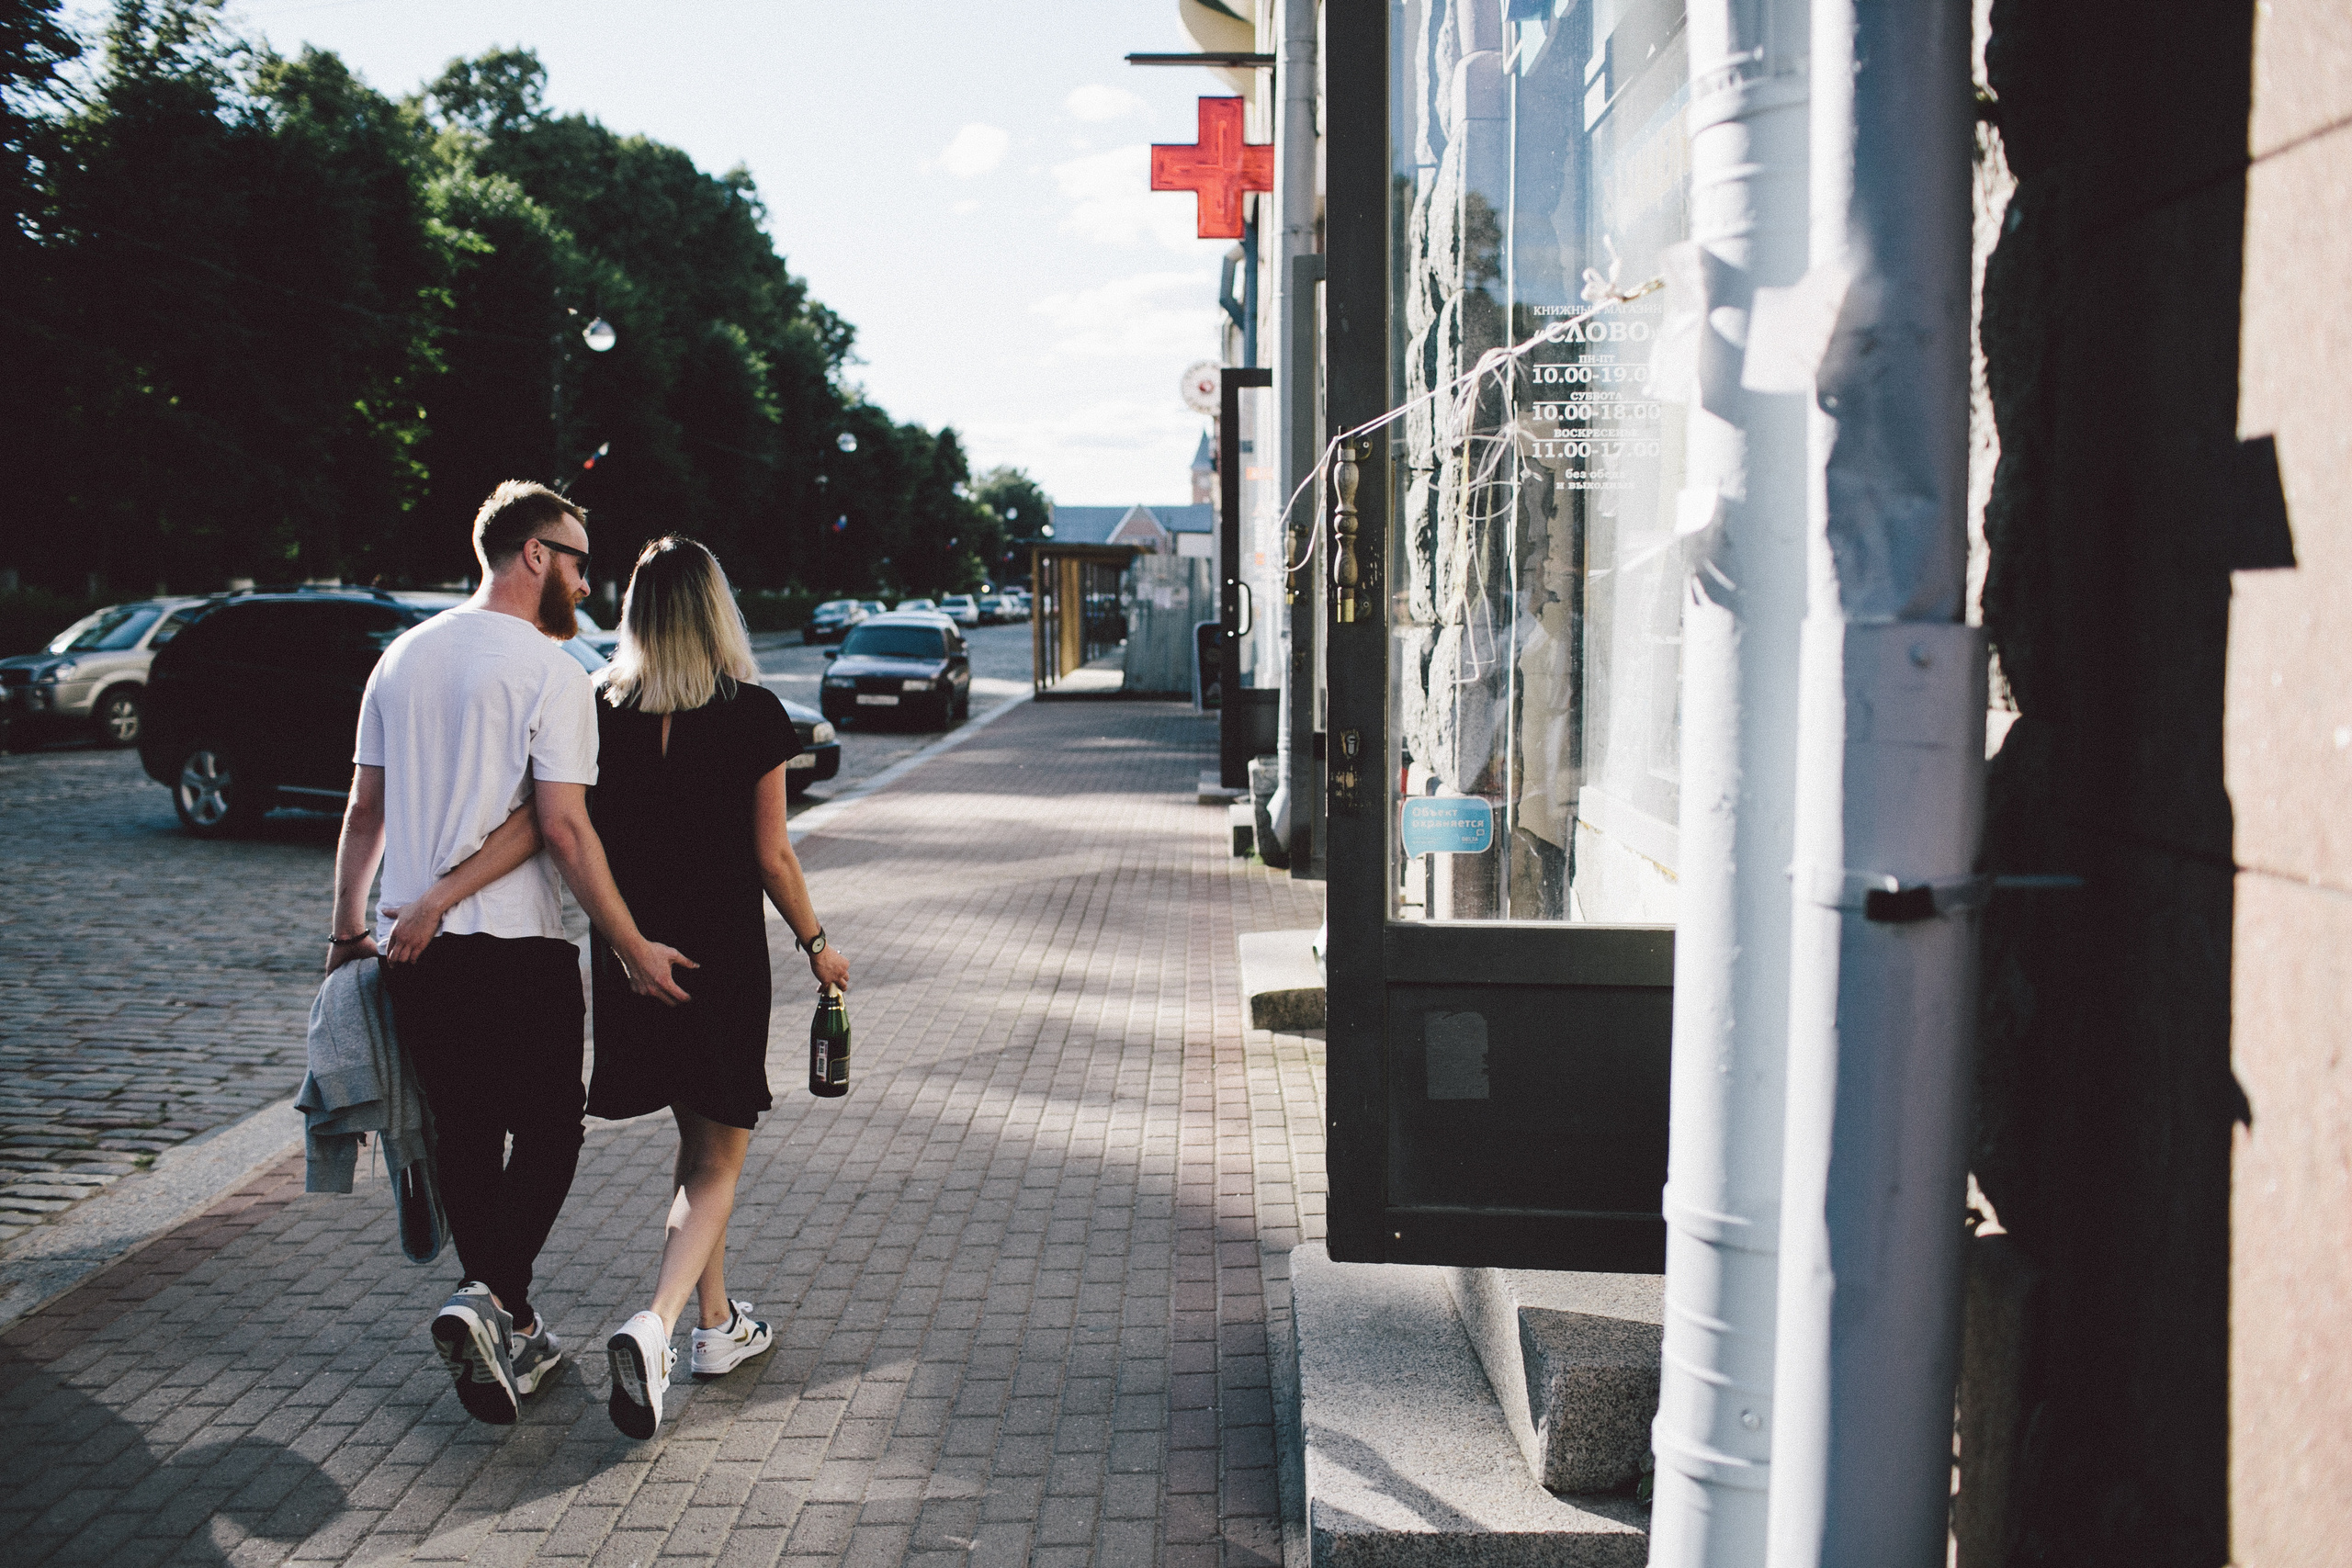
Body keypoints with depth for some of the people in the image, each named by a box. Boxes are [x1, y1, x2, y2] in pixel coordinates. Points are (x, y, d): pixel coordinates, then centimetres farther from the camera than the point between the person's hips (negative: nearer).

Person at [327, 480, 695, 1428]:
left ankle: (511, 1332, 22)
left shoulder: (402, 656, 10)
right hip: (517, 949, -6)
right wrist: (635, 950, -13)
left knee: (463, 1138, 14)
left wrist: (348, 930, 22)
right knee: (548, 1133, 8)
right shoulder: (550, 670, -10)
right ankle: (488, 1298, -10)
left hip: (413, 950, 6)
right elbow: (563, 828, -17)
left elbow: (364, 810, 14)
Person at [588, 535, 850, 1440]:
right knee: (716, 1164, 6)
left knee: (697, 1146, 21)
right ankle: (655, 1325, -15)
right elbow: (770, 856, -8)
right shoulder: (752, 716, -11)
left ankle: (717, 1324, 30)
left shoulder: (603, 713, -3)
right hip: (723, 957, -4)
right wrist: (816, 943, 5)